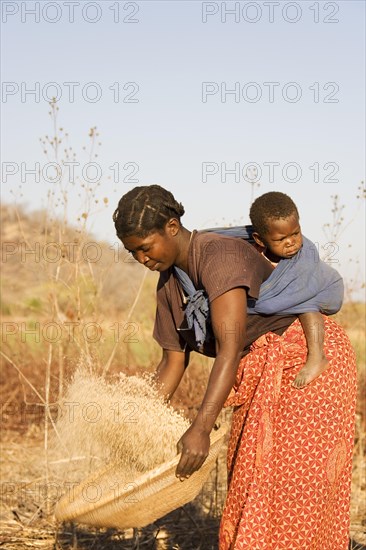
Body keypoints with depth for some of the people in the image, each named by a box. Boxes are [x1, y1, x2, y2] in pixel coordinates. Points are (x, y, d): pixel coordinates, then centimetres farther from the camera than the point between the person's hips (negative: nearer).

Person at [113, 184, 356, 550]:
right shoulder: (168, 284, 3)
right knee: (249, 483, 8)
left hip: (309, 358, -9)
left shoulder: (219, 256, -24)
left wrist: (201, 429, -38)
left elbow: (229, 349, -32)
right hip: (261, 376, 9)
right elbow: (173, 360, 7)